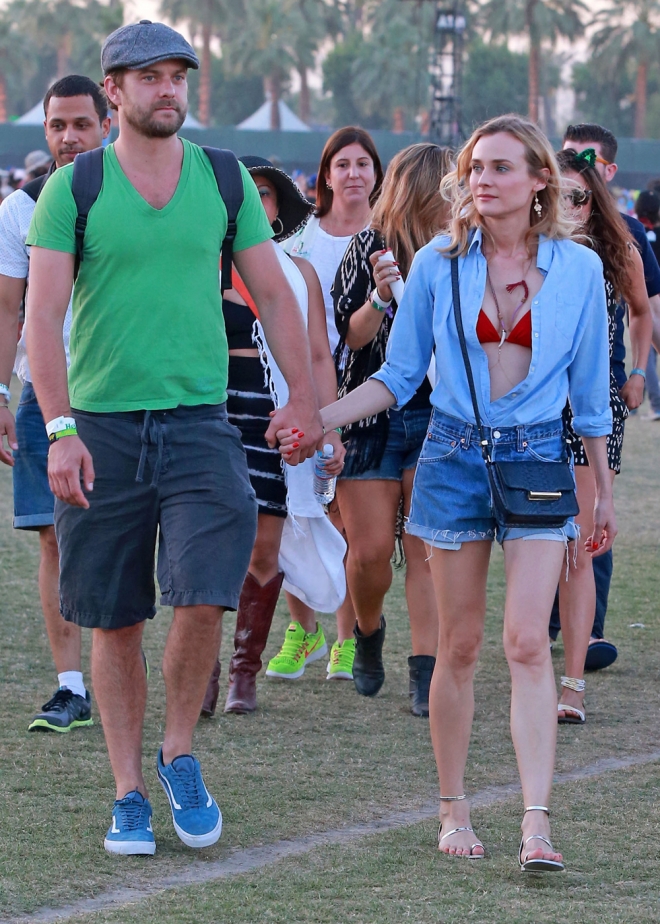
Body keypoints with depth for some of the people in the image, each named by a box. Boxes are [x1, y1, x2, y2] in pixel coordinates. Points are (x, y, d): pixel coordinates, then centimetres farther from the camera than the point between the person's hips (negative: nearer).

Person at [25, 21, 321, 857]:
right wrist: (59, 427, -16)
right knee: (114, 622, 5)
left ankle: (179, 756, 8)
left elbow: (272, 294, 13)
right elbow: (43, 315, -6)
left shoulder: (223, 180, 7)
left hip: (199, 421, 1)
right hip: (101, 426, -1)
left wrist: (303, 396, 4)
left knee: (201, 597, -15)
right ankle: (129, 796, 16)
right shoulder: (72, 187, -1)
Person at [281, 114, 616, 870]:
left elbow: (590, 391, 7)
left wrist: (605, 493, 12)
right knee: (459, 646, 5)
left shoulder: (577, 268, -1)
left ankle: (536, 823, -16)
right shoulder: (439, 263, 0)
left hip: (538, 459, -1)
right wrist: (320, 419, -8)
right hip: (455, 456, 1)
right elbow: (399, 376, 6)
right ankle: (453, 812, 17)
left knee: (527, 642, -12)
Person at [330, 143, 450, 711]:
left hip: (437, 417, 2)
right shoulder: (369, 249, -2)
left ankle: (426, 673, -5)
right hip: (373, 415, -2)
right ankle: (369, 632, 26)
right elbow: (351, 337, -6)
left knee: (428, 550, -4)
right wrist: (380, 296, -22)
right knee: (371, 550, -4)